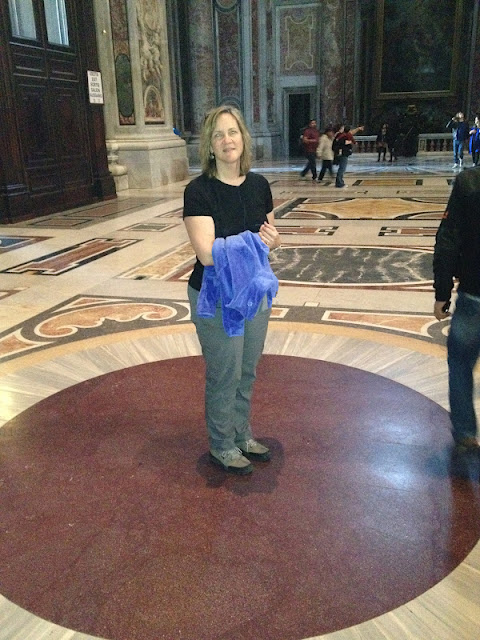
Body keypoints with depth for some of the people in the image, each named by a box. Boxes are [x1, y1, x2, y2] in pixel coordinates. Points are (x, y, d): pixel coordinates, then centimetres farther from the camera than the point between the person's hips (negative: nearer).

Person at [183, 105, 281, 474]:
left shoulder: (258, 184, 1)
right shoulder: (199, 191, -16)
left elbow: (270, 239, 11)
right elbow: (207, 252, -26)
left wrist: (273, 240, -13)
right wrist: (255, 240, -20)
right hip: (216, 299, -6)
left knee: (247, 372, 19)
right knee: (224, 376, 9)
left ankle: (242, 436, 40)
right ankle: (222, 447, 30)